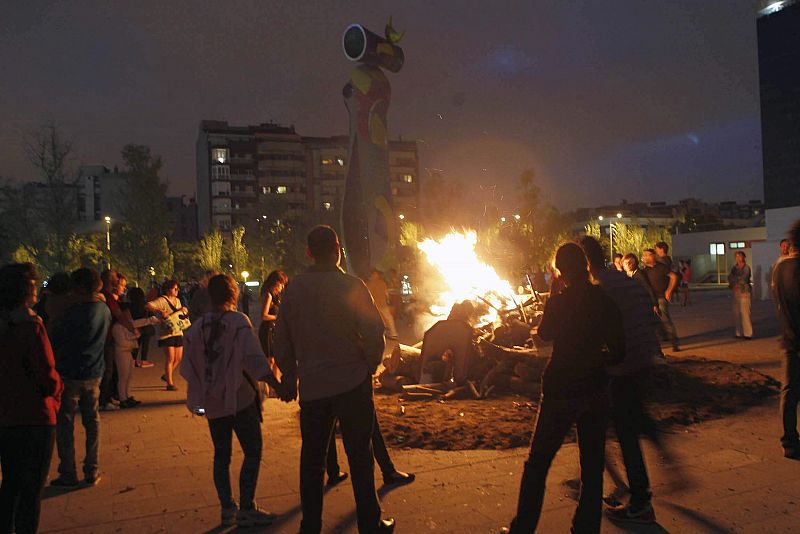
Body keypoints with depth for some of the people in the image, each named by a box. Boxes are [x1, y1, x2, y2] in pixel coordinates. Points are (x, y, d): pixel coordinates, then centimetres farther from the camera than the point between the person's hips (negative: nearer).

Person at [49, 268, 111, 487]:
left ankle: (68, 474, 12)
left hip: (70, 373, -6)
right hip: (94, 373, 6)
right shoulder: (105, 310, 1)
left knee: (65, 424, 7)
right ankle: (92, 471, 17)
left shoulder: (77, 311, -20)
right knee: (92, 420, 13)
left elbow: (55, 339, -11)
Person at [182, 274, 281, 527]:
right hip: (240, 398, -6)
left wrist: (197, 399, 20)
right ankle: (246, 509, 5)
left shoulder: (196, 327, 4)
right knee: (252, 451, 4)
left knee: (221, 454, 15)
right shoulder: (239, 321, -12)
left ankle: (227, 509, 20)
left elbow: (189, 369, 8)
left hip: (212, 402, 6)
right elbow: (254, 360, -21)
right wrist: (278, 385, -16)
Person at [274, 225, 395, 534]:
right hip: (352, 383, -3)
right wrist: (371, 366, 5)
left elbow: (281, 340, 5)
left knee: (312, 457, 15)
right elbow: (374, 333, -12)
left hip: (311, 386, 3)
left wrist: (289, 378, 17)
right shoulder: (351, 286, -11)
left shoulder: (293, 289, 0)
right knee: (359, 455, 7)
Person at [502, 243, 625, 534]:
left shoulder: (559, 302, -13)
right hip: (595, 390, 4)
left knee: (537, 463, 8)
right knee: (592, 465, 15)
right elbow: (618, 353, 5)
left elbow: (541, 339, 4)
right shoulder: (606, 302, -1)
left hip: (561, 391, -4)